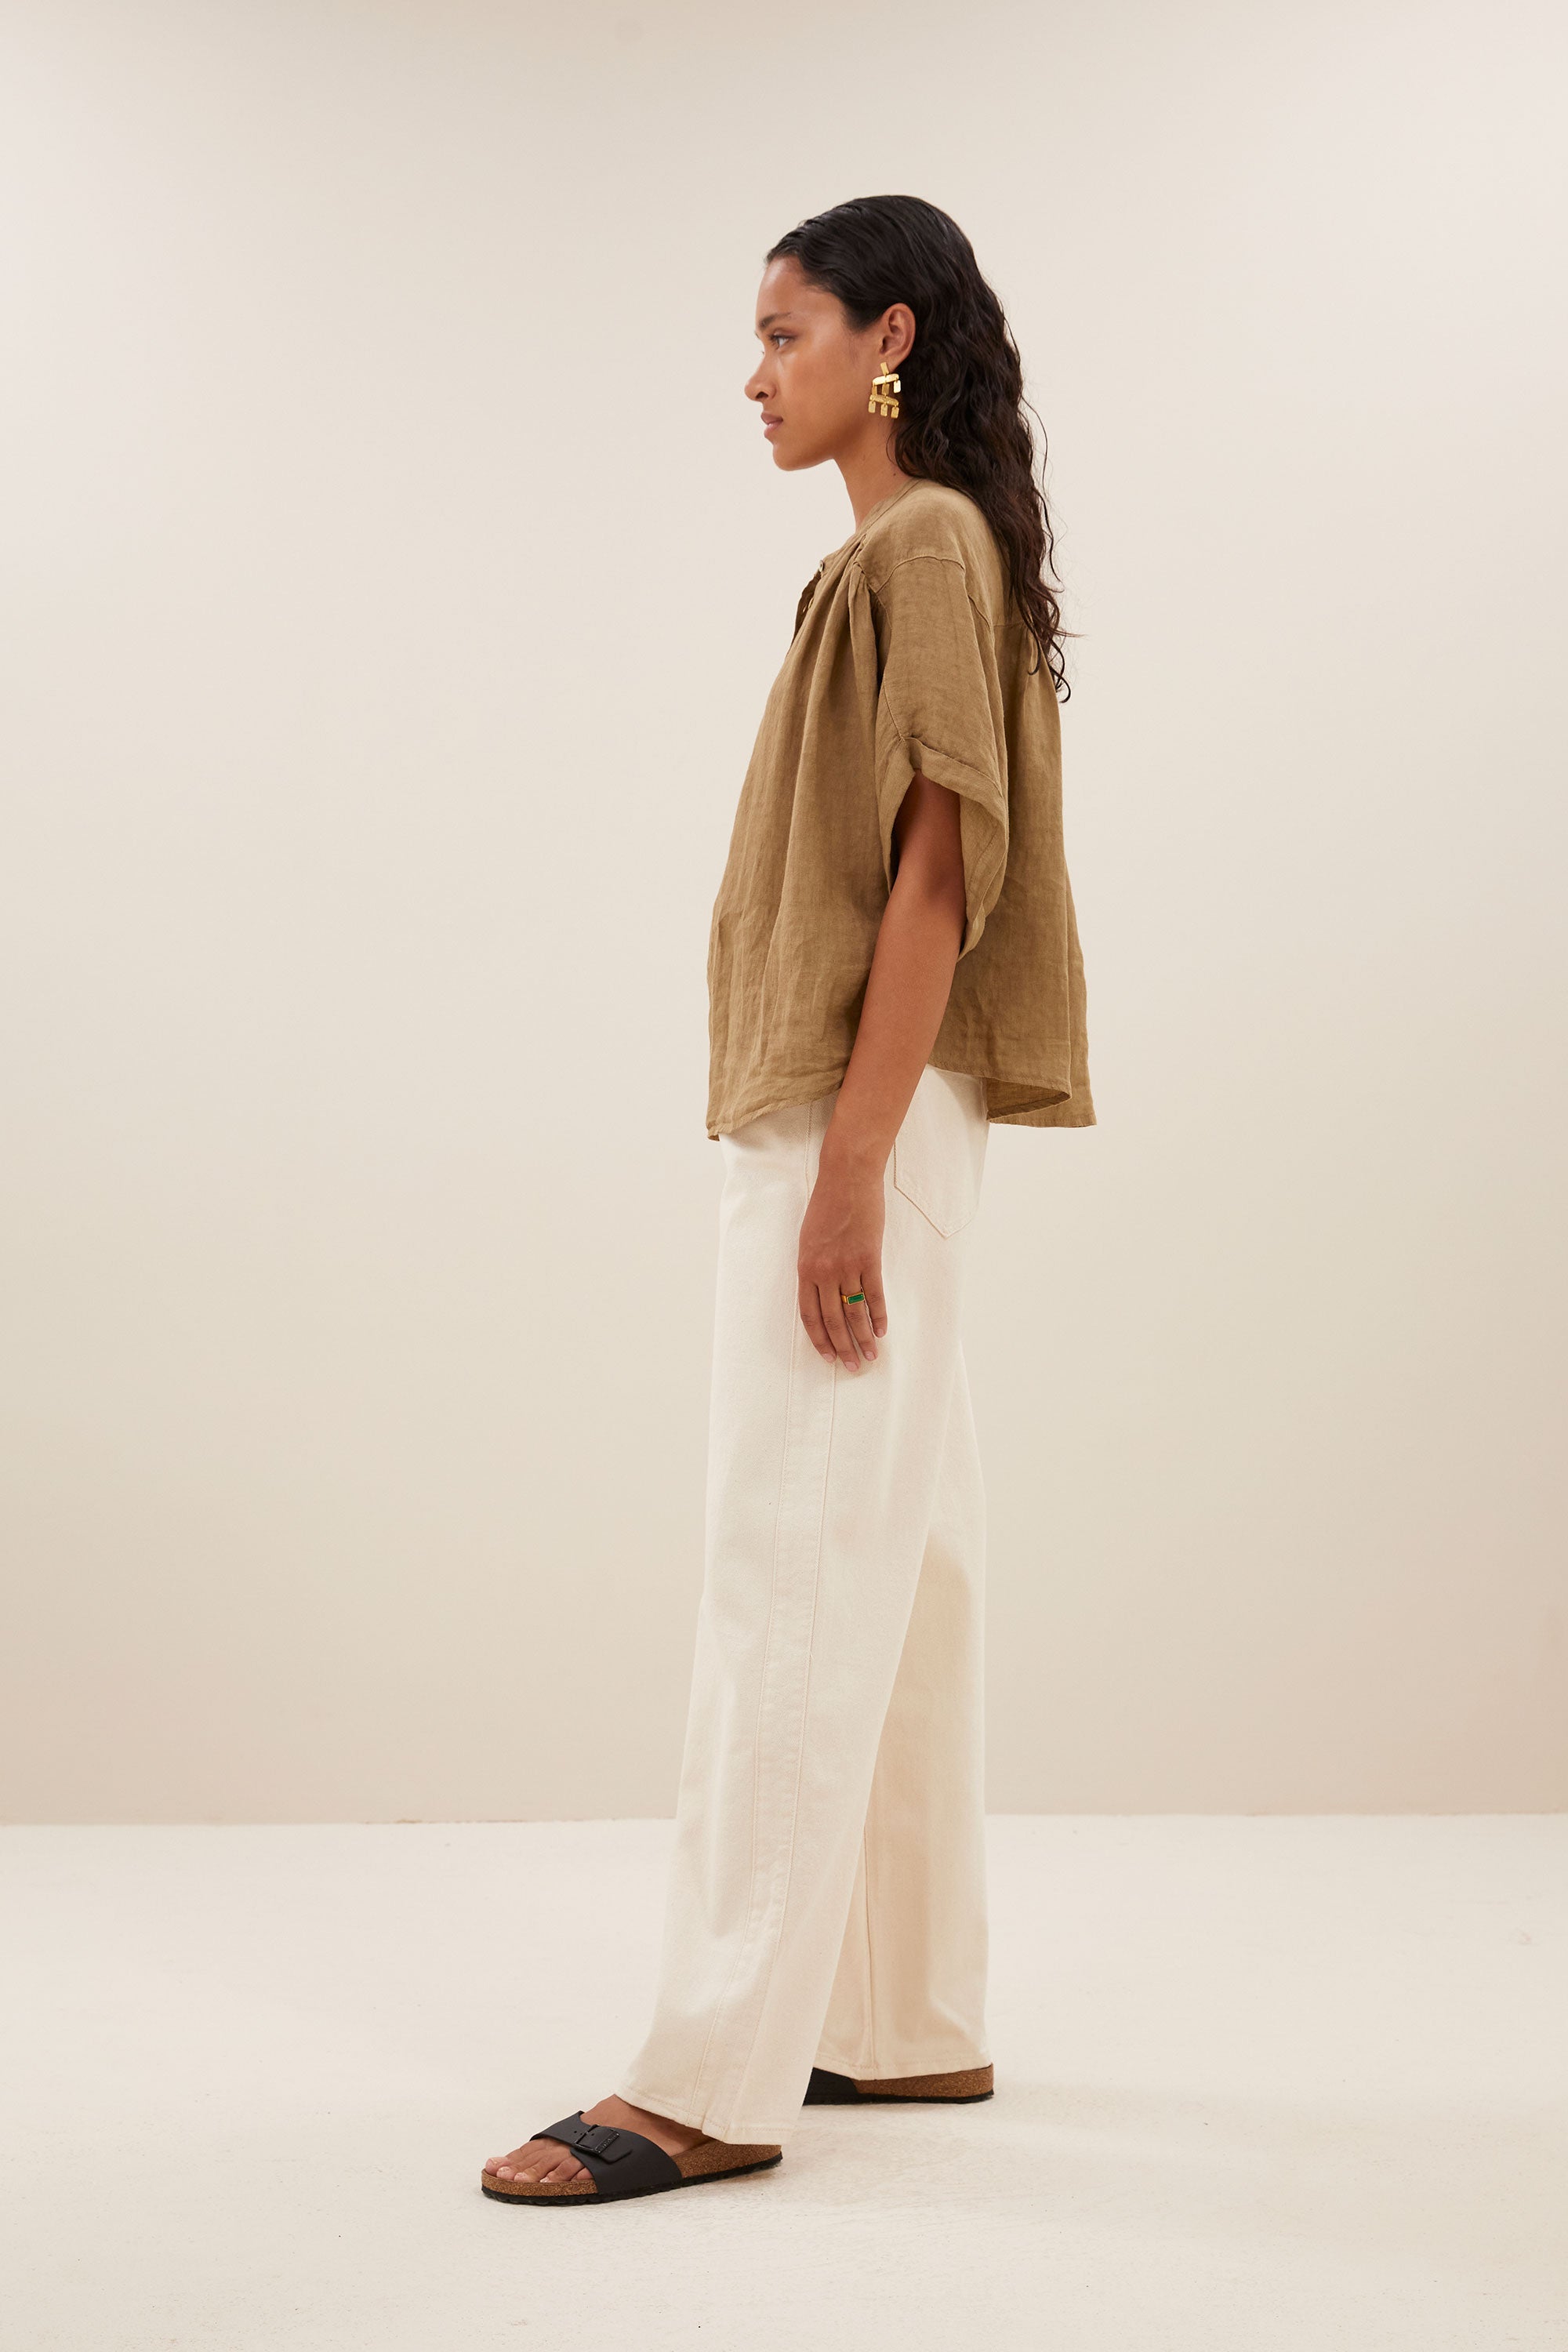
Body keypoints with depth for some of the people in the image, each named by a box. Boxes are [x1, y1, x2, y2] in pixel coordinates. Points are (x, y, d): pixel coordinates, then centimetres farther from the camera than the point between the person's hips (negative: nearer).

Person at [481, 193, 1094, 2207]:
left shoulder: (925, 545, -9)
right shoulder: (895, 557, 20)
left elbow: (937, 869, -18)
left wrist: (847, 1166, -22)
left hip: (859, 1122, -10)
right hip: (828, 1117, 10)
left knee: (794, 1574, -11)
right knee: (888, 1572, 10)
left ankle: (716, 2083, -7)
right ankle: (910, 2022, 18)